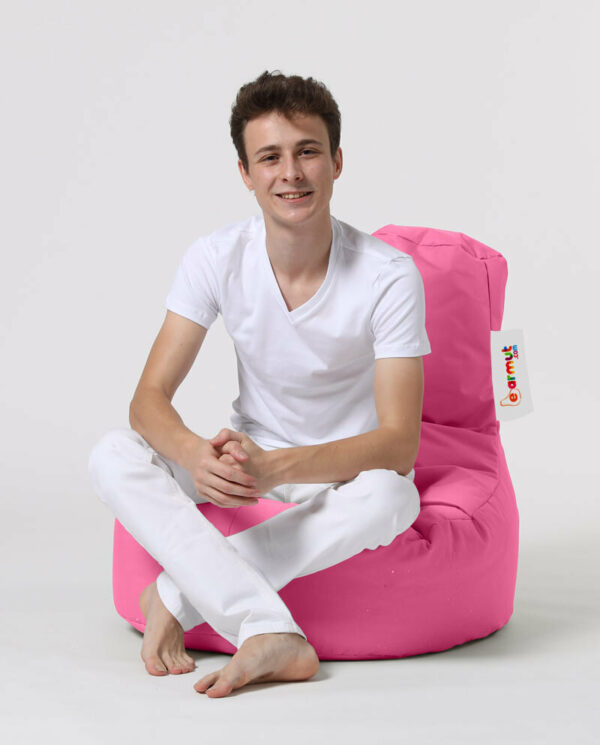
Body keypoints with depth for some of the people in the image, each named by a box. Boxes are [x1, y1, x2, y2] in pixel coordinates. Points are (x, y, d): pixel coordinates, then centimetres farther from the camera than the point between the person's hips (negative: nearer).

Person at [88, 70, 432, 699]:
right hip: (251, 455, 3)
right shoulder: (216, 259, -12)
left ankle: (176, 594, -25)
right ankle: (269, 632, -37)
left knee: (391, 498, -38)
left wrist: (273, 466, -41)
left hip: (349, 469, -2)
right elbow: (149, 398, -14)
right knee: (113, 456, -23)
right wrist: (196, 455, -38)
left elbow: (401, 442, -26)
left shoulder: (388, 276, -21)